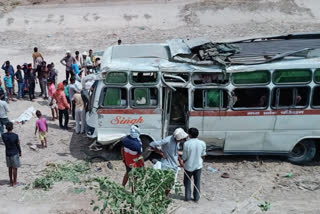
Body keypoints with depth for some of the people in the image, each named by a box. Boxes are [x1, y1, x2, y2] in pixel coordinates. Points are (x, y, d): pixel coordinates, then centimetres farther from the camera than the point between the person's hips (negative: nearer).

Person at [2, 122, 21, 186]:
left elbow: (5, 143, 7)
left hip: (7, 154, 4)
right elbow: (18, 145, -9)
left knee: (10, 168, 17)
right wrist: (20, 152, 7)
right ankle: (14, 182, 15)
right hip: (15, 153, -4)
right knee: (15, 168, 7)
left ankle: (11, 181, 26)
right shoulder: (15, 136, -19)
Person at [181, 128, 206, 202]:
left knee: (187, 181, 17)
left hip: (189, 166, -2)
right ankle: (196, 197, 23)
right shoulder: (202, 143, -11)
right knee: (197, 182, 17)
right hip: (198, 165, 2)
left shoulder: (186, 144, -20)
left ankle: (187, 197, 23)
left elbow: (184, 157, -13)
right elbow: (203, 155, 0)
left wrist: (183, 163, 7)